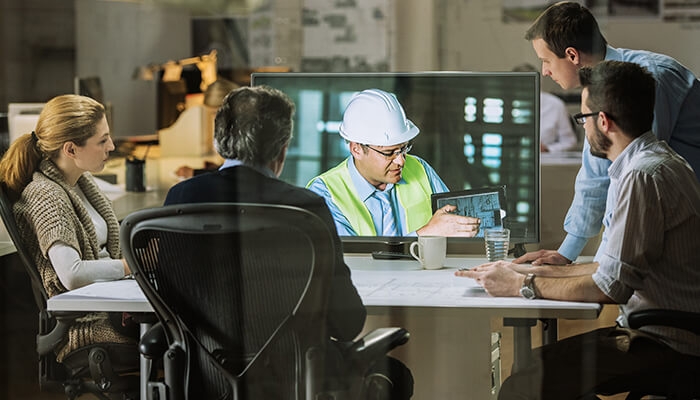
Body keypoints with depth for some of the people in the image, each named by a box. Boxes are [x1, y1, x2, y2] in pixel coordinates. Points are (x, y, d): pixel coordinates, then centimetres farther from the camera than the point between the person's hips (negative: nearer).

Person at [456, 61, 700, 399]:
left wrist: (523, 285, -9)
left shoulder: (643, 176, -19)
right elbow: (617, 265, 22)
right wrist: (535, 272, 19)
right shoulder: (656, 161, 16)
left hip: (667, 343, -11)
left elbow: (610, 287, -20)